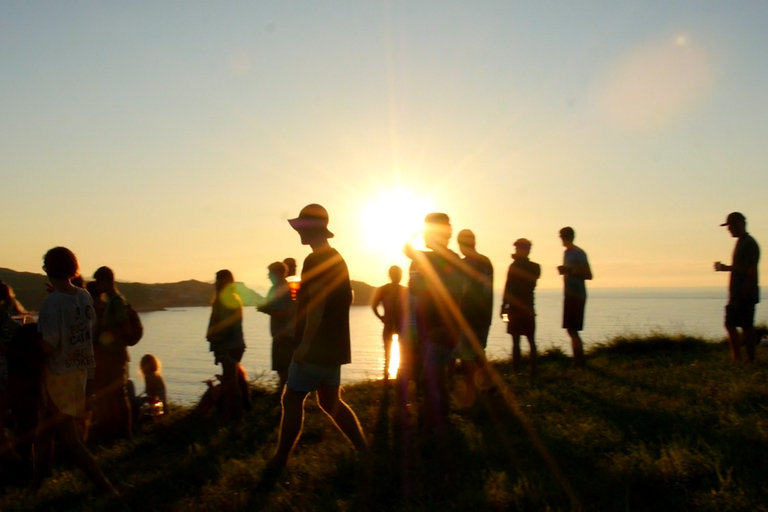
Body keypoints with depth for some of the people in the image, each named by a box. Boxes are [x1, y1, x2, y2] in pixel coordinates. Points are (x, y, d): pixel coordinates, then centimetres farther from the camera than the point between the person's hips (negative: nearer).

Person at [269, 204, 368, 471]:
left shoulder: (315, 260, -15)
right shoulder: (337, 258, 14)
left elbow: (317, 303, -24)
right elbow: (346, 298, 23)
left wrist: (305, 343, -24)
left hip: (317, 347, -9)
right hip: (333, 346, 9)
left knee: (292, 400, 0)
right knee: (330, 401, 15)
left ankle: (279, 462, 8)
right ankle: (365, 451, 15)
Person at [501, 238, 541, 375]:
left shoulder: (514, 266, -10)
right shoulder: (535, 268, 5)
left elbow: (508, 288, -13)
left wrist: (504, 307, -6)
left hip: (515, 308, -4)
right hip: (528, 309, 5)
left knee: (516, 341, -3)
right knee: (531, 341, 11)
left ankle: (516, 370, -3)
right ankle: (533, 370, 9)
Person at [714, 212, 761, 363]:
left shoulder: (749, 244, -13)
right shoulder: (741, 243, 17)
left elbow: (751, 271, -18)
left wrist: (745, 293, -21)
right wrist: (725, 267, 10)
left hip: (746, 295, -10)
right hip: (737, 294, 10)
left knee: (746, 326, -5)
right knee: (730, 324, 10)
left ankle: (751, 359, 2)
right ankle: (736, 359, 15)